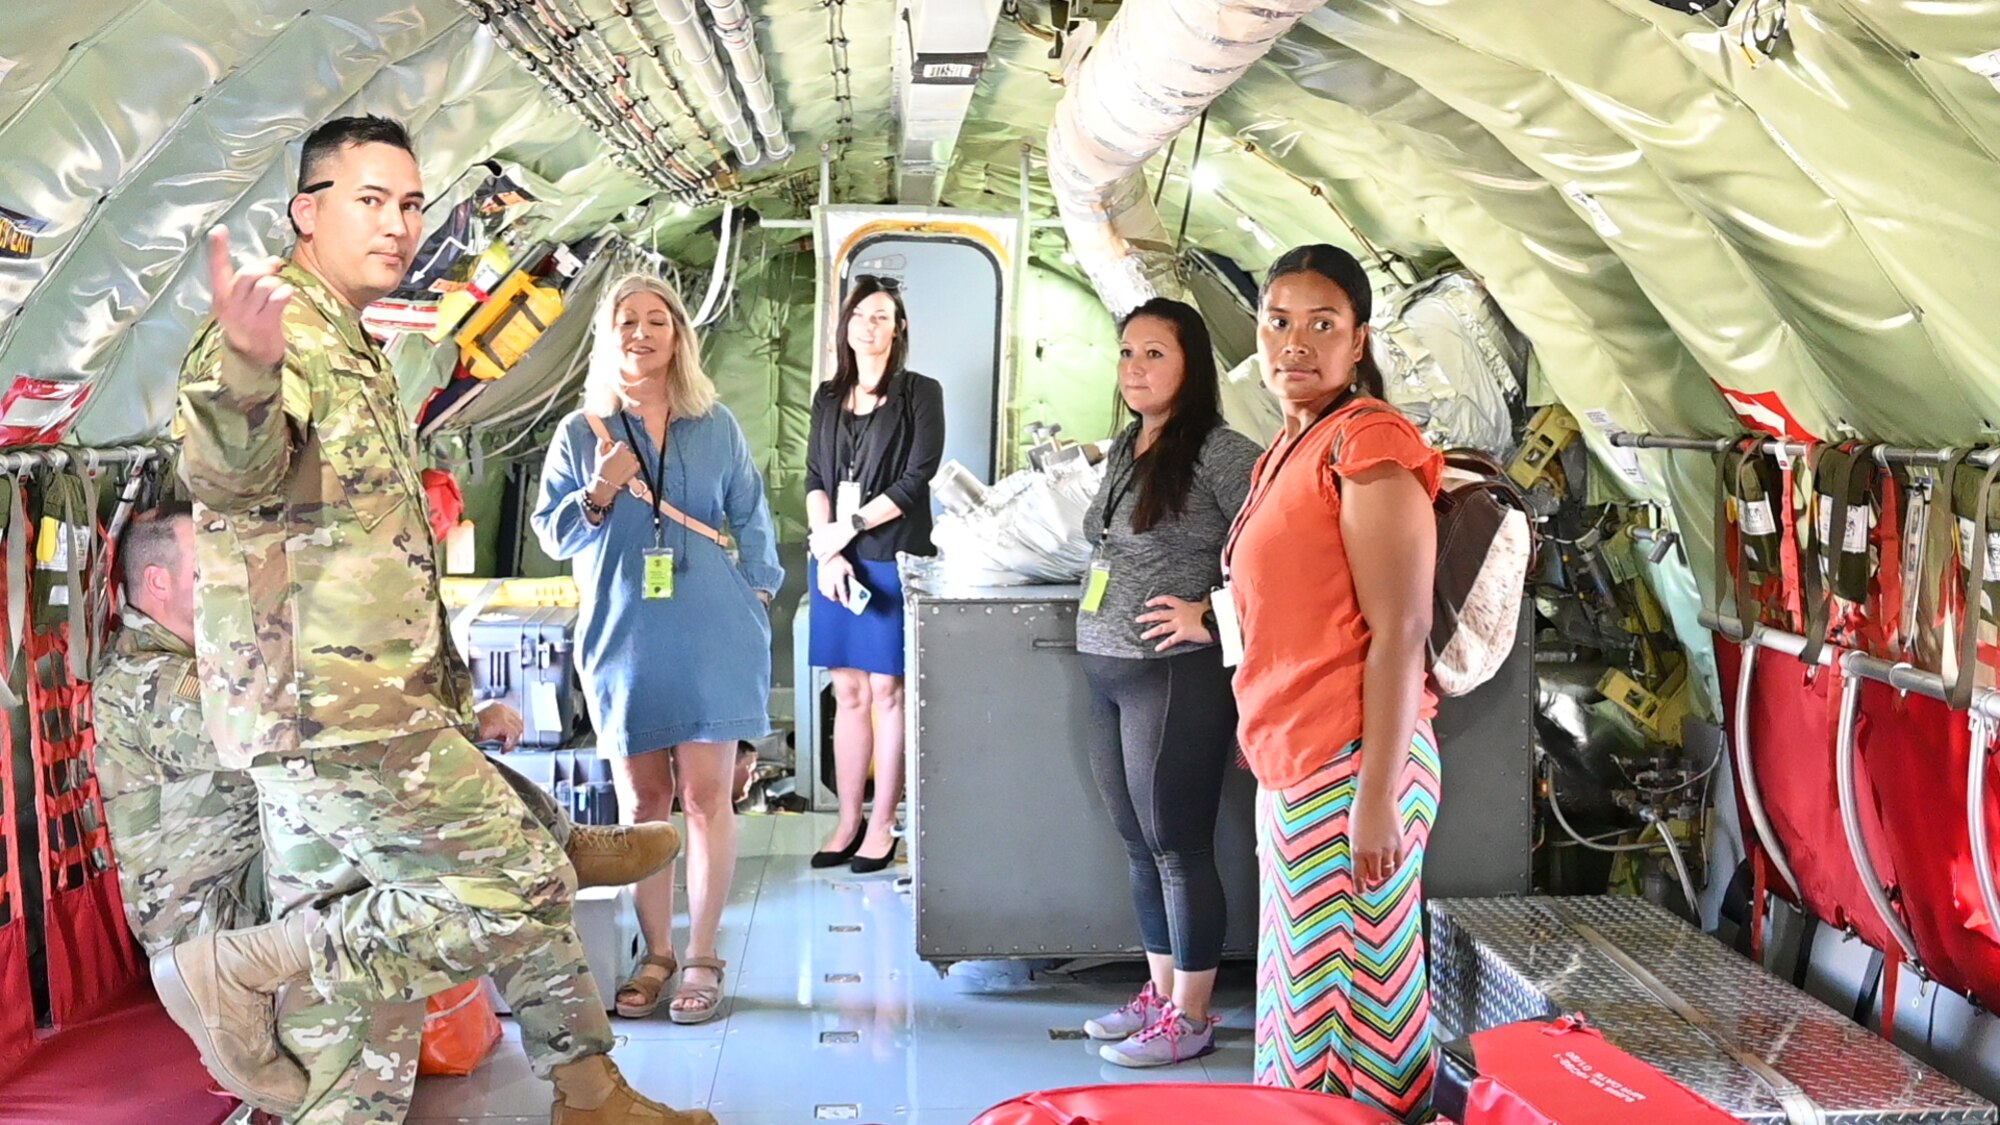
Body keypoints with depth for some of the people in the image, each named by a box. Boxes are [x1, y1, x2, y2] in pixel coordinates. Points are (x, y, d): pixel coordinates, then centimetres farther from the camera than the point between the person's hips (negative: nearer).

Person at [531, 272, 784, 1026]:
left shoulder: (715, 426, 8)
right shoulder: (580, 433, 6)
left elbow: (751, 517, 13)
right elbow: (553, 534, 7)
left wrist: (755, 591, 3)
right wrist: (599, 495, -11)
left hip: (712, 637, 0)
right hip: (624, 639, 1)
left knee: (706, 797, -2)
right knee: (642, 802, 6)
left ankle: (702, 959, 9)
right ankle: (655, 956, 18)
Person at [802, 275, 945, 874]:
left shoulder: (921, 393, 1)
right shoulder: (828, 397, 15)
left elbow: (916, 480, -7)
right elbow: (814, 480, 8)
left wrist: (851, 526, -10)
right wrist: (828, 551, -6)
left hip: (893, 560, -4)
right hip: (833, 560, 4)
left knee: (886, 691, -1)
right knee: (848, 693, 6)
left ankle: (882, 827, 5)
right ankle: (848, 821, 13)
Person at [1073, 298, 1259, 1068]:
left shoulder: (1218, 452, -12)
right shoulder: (1124, 449, 13)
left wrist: (1211, 613, -17)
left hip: (1177, 676, -8)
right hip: (1107, 673, 8)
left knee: (1178, 848, 1)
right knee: (1140, 848, 15)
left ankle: (1190, 1019, 12)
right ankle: (1161, 994, 28)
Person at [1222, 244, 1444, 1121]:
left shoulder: (1367, 439, -11)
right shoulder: (1287, 450, 15)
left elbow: (1399, 633, -16)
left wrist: (1377, 797, -19)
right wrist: (1275, 762, 14)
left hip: (1348, 767, -9)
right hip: (1292, 766, 9)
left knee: (1350, 998, 0)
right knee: (1302, 992, 16)